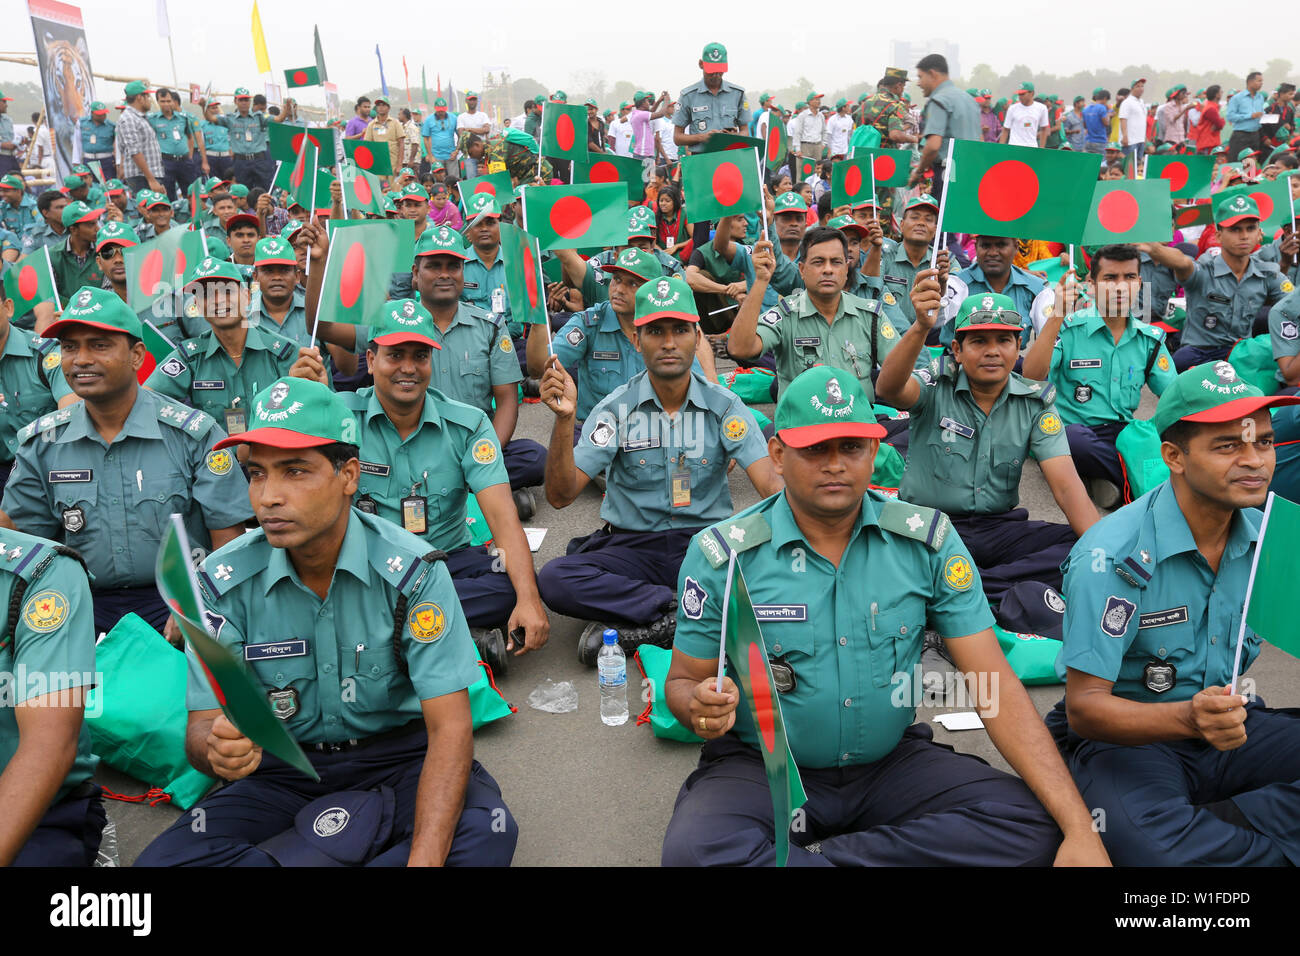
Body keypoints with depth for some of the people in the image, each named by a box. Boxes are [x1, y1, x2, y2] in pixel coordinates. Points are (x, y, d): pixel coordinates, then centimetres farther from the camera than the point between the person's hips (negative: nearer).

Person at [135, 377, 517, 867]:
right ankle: (376, 825, -14)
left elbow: (449, 726, -20)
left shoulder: (411, 569, -17)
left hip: (397, 753, -2)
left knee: (484, 831, -30)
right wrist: (218, 748, -36)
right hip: (282, 766, 2)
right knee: (163, 859, -22)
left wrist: (424, 858, -34)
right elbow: (202, 726, -9)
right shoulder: (223, 581, -10)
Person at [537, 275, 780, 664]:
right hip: (632, 547, 0)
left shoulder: (724, 406, 0)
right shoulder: (616, 408, -2)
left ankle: (628, 628, -23)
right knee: (554, 578, -28)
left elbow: (770, 484, -12)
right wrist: (565, 418, -25)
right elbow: (561, 495, -10)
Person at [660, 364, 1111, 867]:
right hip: (762, 768, -2)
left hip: (892, 760, 3)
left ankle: (807, 856, -16)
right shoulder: (720, 555, -10)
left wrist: (1079, 829, -17)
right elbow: (683, 681, 1)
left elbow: (994, 682, -8)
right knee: (695, 850, -33)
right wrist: (700, 706, -26)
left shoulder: (928, 542, -6)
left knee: (1031, 825, -21)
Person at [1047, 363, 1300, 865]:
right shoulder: (1111, 556, -19)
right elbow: (1083, 707, -20)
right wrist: (1188, 719, -37)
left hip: (1231, 725, 5)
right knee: (1143, 842, -35)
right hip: (1126, 735, -5)